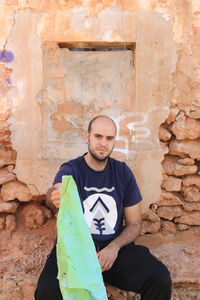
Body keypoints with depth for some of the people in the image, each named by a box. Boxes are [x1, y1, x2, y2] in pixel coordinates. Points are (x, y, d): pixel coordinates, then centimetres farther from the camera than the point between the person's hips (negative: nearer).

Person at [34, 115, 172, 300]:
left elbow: (135, 224, 7)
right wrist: (55, 197, -53)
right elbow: (55, 192, -28)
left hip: (115, 247, 2)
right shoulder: (70, 170, -4)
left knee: (160, 279, -21)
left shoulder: (123, 172, 5)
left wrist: (114, 247, -11)